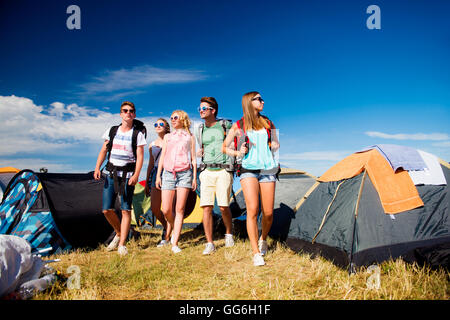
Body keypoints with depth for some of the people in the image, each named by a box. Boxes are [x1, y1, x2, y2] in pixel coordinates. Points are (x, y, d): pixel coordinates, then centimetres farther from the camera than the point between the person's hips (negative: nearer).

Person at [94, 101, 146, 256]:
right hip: (112, 173, 4)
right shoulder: (111, 131, 12)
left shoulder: (138, 134, 2)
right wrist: (97, 168, 0)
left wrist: (136, 175, -16)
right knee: (107, 210, 2)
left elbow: (140, 156, -4)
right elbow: (103, 151, 13)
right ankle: (119, 233, 27)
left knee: (126, 210, -5)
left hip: (128, 175, -3)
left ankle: (122, 245, 2)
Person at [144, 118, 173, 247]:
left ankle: (166, 238, 4)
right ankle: (166, 226, 27)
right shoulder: (152, 145, 16)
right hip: (156, 175, 5)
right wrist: (147, 183, 18)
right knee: (154, 209, -1)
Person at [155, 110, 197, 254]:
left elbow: (193, 158, 11)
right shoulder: (167, 137, 20)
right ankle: (174, 229, 25)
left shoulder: (189, 137, 13)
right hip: (168, 173, 2)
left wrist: (195, 177, 3)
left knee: (180, 209, -5)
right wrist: (158, 176, 7)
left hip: (184, 173, -2)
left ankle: (175, 243, -2)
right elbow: (162, 157, 16)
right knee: (166, 210, -4)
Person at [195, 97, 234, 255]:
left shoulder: (226, 125, 2)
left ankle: (229, 233, 21)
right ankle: (209, 244, 2)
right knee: (206, 207, -5)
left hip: (223, 170, -3)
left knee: (223, 206, -8)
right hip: (207, 171, 4)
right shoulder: (200, 130, 14)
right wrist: (199, 152, 9)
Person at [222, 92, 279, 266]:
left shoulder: (268, 123, 14)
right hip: (248, 169, -3)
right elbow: (224, 147, 12)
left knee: (268, 212, 1)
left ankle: (263, 239, 32)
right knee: (252, 209, -16)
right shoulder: (238, 126, 5)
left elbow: (276, 144, 26)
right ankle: (256, 254, -8)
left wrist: (275, 145, 3)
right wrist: (238, 153, -6)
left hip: (267, 169, 3)